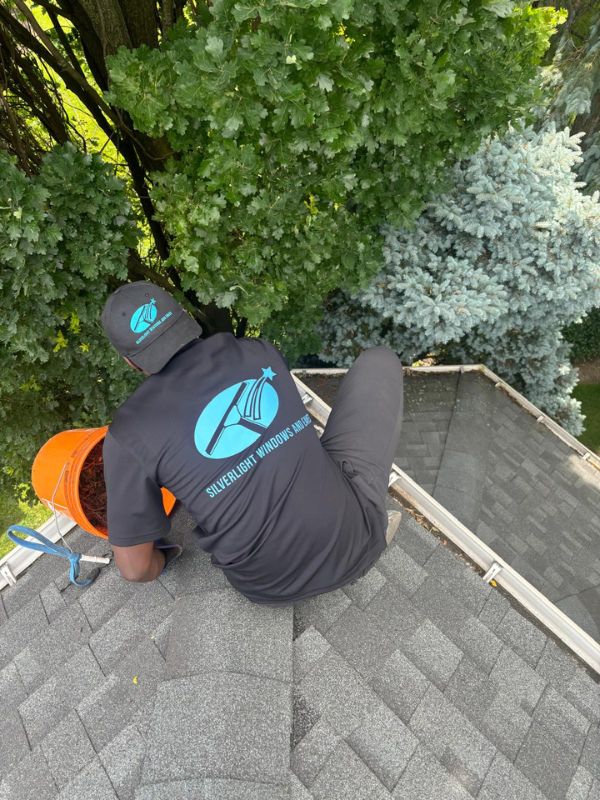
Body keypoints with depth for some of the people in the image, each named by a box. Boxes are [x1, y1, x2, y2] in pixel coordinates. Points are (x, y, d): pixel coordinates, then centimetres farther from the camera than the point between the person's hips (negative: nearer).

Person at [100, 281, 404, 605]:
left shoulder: (127, 434, -12)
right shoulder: (257, 352, -5)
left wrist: (159, 560, 21)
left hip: (276, 586, 1)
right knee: (379, 360, 14)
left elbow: (134, 567, -3)